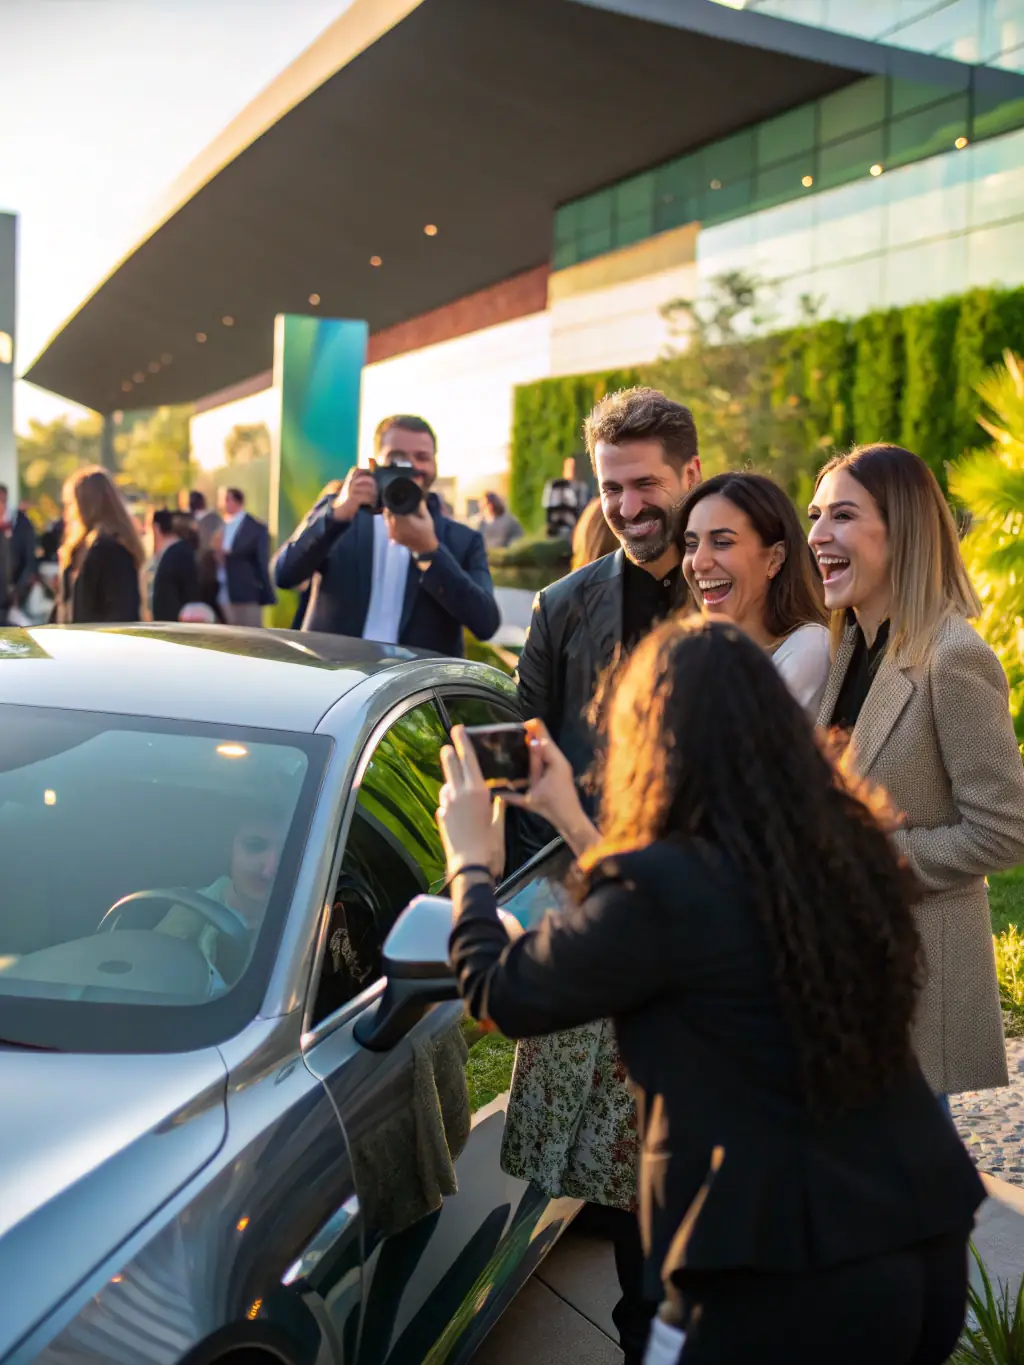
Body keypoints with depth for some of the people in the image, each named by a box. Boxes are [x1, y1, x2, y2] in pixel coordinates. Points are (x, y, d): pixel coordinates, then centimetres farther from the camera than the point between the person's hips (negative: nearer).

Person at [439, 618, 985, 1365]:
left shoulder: (664, 890, -20)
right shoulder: (849, 845, 1)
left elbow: (499, 994, -7)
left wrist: (470, 860, 10)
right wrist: (577, 825, 24)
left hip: (790, 1273, -7)